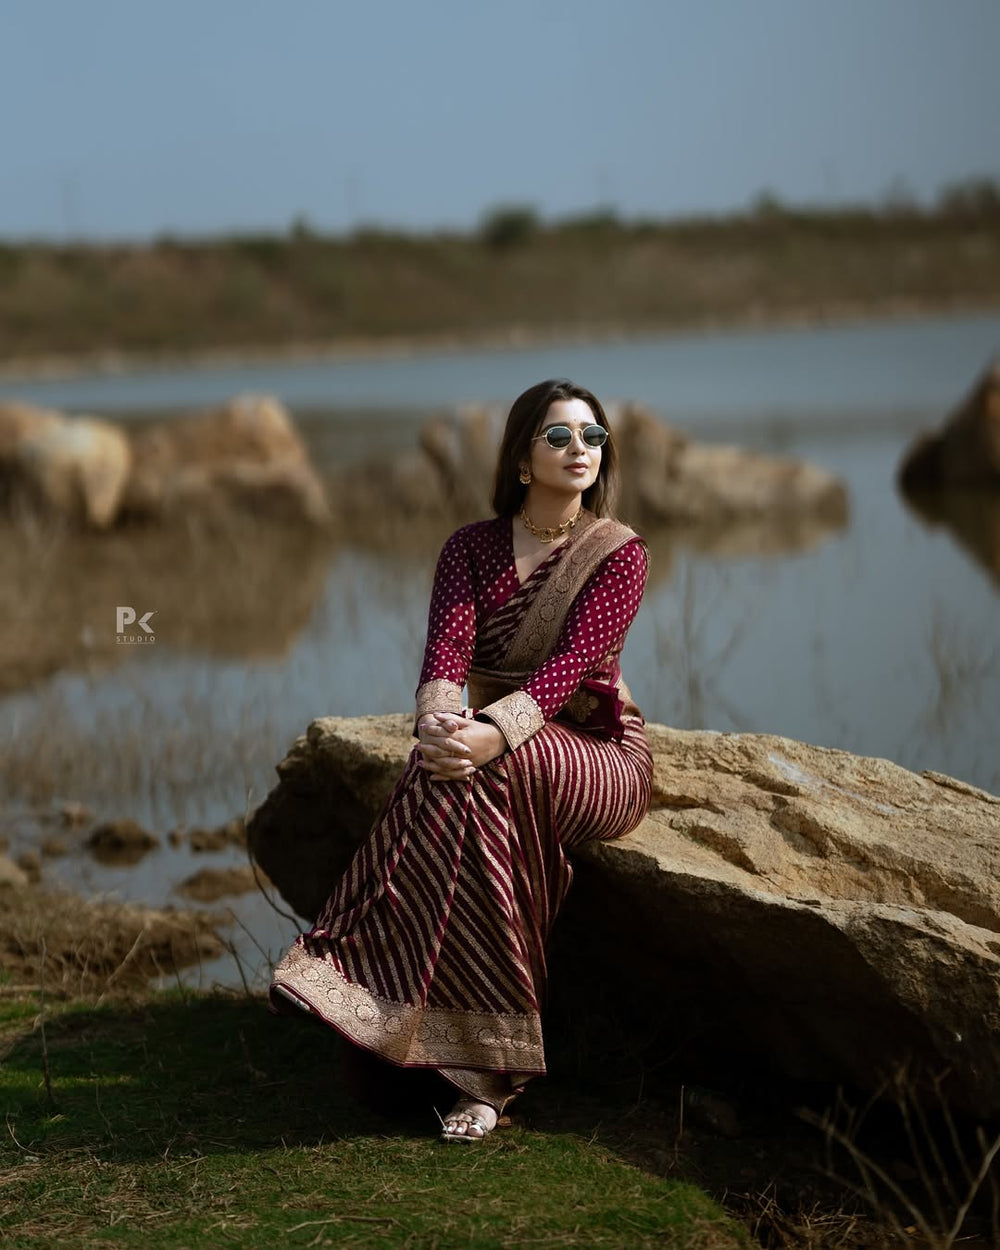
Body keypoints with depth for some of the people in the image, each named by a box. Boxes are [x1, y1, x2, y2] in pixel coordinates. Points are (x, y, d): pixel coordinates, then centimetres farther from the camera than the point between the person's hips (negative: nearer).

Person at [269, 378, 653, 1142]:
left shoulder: (618, 554, -4)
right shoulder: (473, 548, 6)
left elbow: (572, 663, -20)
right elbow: (449, 643, -12)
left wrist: (495, 734, -39)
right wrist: (438, 717, -36)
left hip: (599, 760, -3)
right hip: (500, 754, 3)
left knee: (476, 777, -35)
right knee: (455, 763, -34)